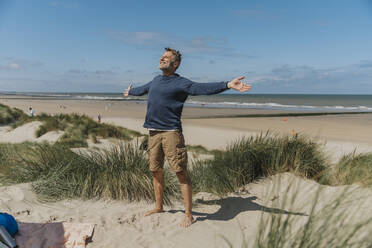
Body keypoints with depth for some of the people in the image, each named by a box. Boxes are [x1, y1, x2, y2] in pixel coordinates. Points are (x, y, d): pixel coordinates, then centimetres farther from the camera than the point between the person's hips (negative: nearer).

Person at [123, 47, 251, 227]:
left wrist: (227, 85, -31)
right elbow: (143, 89, 41)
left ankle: (188, 215, 5)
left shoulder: (181, 83, -3)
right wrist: (131, 91, 59)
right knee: (155, 171, 15)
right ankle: (158, 207, 33)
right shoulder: (156, 81, 20)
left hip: (171, 133, -7)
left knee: (181, 173, -5)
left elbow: (203, 88, -17)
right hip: (153, 133, 7)